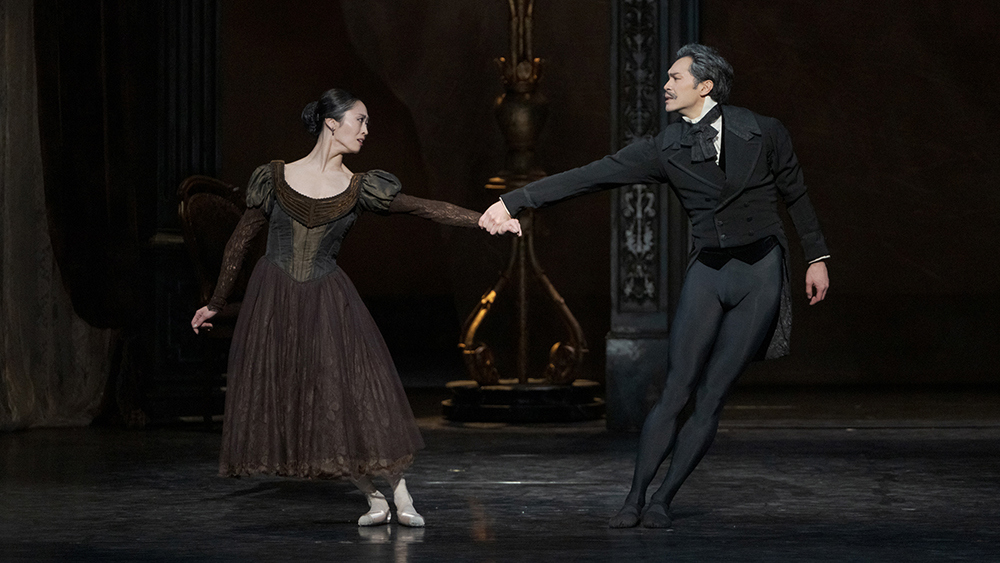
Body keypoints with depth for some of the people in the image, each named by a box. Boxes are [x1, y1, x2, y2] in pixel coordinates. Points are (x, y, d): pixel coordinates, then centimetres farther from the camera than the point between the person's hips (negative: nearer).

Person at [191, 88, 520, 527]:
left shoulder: (358, 190, 0)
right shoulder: (276, 178, -2)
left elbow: (427, 209, -7)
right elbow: (240, 241, 7)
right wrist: (216, 304, 11)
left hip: (327, 302, 0)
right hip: (273, 302, 0)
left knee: (357, 390, -13)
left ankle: (400, 495, -7)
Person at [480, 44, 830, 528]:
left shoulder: (765, 133, -2)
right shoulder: (665, 150, 1)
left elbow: (795, 195, 11)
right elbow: (589, 176, -3)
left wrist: (817, 258, 14)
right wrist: (514, 201, -8)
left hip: (760, 275, -2)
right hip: (707, 274, 2)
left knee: (711, 399, -4)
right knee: (674, 392, -5)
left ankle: (662, 501, 2)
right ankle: (635, 499, 2)